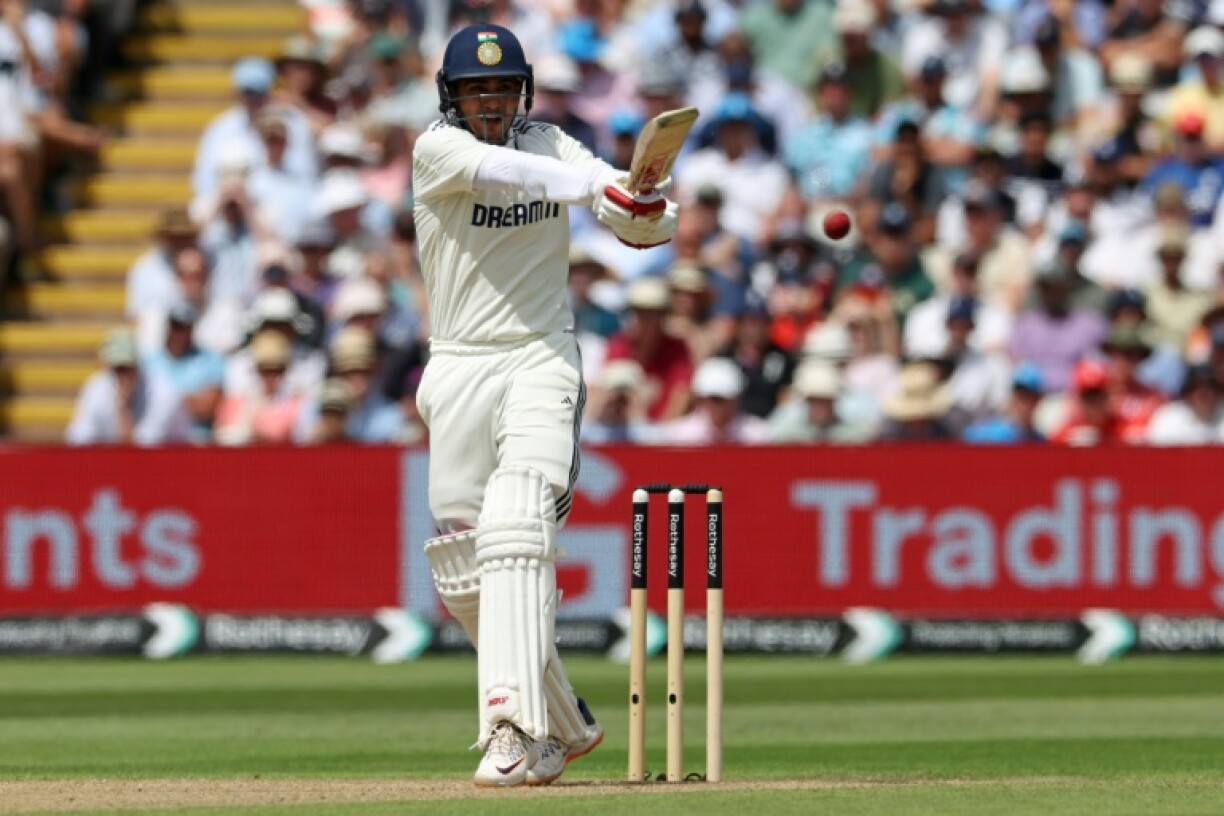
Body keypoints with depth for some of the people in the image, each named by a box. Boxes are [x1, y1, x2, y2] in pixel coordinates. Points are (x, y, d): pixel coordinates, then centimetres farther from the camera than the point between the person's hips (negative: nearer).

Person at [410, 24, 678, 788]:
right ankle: (565, 723, 19)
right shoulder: (437, 150, -3)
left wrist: (650, 209, -23)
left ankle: (516, 726, -31)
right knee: (461, 570, 2)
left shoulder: (551, 145, 6)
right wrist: (604, 186, -38)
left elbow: (648, 229, 1)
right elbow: (499, 171, -25)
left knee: (516, 531, -21)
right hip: (457, 371, 1)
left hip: (541, 360, -1)